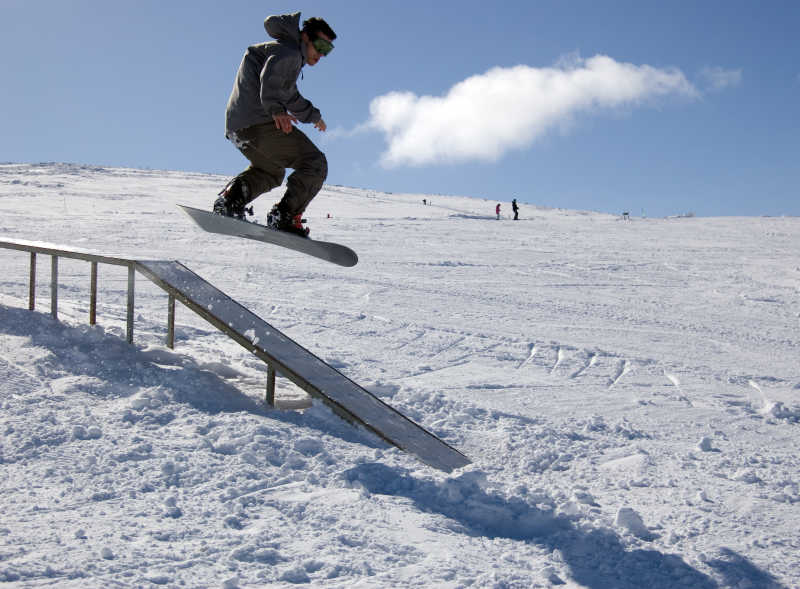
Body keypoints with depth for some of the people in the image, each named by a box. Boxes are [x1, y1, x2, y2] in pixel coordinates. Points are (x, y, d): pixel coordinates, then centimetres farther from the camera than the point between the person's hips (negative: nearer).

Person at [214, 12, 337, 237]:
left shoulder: (291, 55, 31)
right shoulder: (289, 52, -2)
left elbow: (290, 96, 45)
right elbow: (270, 77, -23)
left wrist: (313, 115, 56)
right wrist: (276, 109, -36)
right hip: (259, 122, -10)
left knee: (271, 172, 30)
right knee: (314, 165, -8)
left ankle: (231, 196, 5)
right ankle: (285, 216, -23)